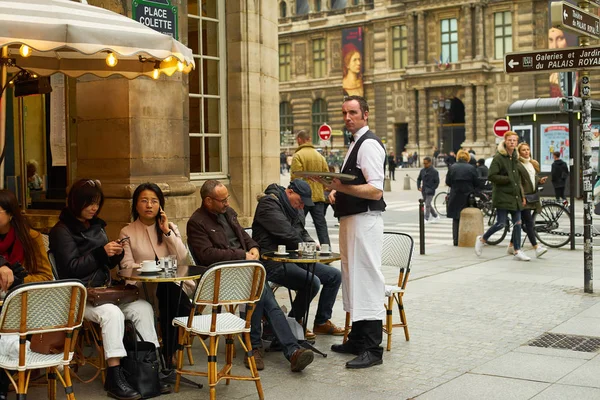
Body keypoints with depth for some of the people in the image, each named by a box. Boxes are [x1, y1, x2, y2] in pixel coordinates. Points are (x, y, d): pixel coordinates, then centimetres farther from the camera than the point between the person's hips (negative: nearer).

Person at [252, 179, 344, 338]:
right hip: (273, 263, -10)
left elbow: (302, 233, 27)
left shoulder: (296, 209, 18)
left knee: (334, 275, 5)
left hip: (294, 259, 10)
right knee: (312, 282, -29)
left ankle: (321, 323, 13)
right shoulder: (268, 204, -12)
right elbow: (287, 234, -19)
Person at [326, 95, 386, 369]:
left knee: (367, 280, -8)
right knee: (353, 279, 16)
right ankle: (357, 340, 27)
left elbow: (375, 191, -21)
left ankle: (372, 350, -4)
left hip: (365, 220, -11)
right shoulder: (355, 144, 18)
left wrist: (342, 187, -26)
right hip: (350, 219, 11)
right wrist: (336, 190, 10)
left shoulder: (369, 144, -13)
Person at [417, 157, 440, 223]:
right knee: (428, 205, 13)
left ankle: (426, 219, -4)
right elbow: (419, 179, 17)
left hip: (430, 191, -6)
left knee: (427, 205, -11)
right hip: (424, 191, 6)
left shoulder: (434, 172, -8)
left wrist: (432, 189, -15)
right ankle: (436, 216, 28)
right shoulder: (422, 171, 7)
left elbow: (437, 182, -8)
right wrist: (419, 187, 3)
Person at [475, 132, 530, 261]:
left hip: (515, 196, 7)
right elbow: (491, 176, -14)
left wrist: (522, 195, 17)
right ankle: (482, 239, 16)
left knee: (517, 223, 2)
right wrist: (508, 179, -16)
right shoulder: (498, 158, -8)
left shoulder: (515, 157, 14)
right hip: (502, 196, -7)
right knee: (501, 223, -7)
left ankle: (517, 251, 8)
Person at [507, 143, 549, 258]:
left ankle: (511, 246, 21)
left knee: (520, 222, 12)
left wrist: (540, 180, 4)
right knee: (529, 222, -12)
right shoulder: (517, 164, -9)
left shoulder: (533, 164, 18)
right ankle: (536, 247, -16)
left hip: (532, 196, 8)